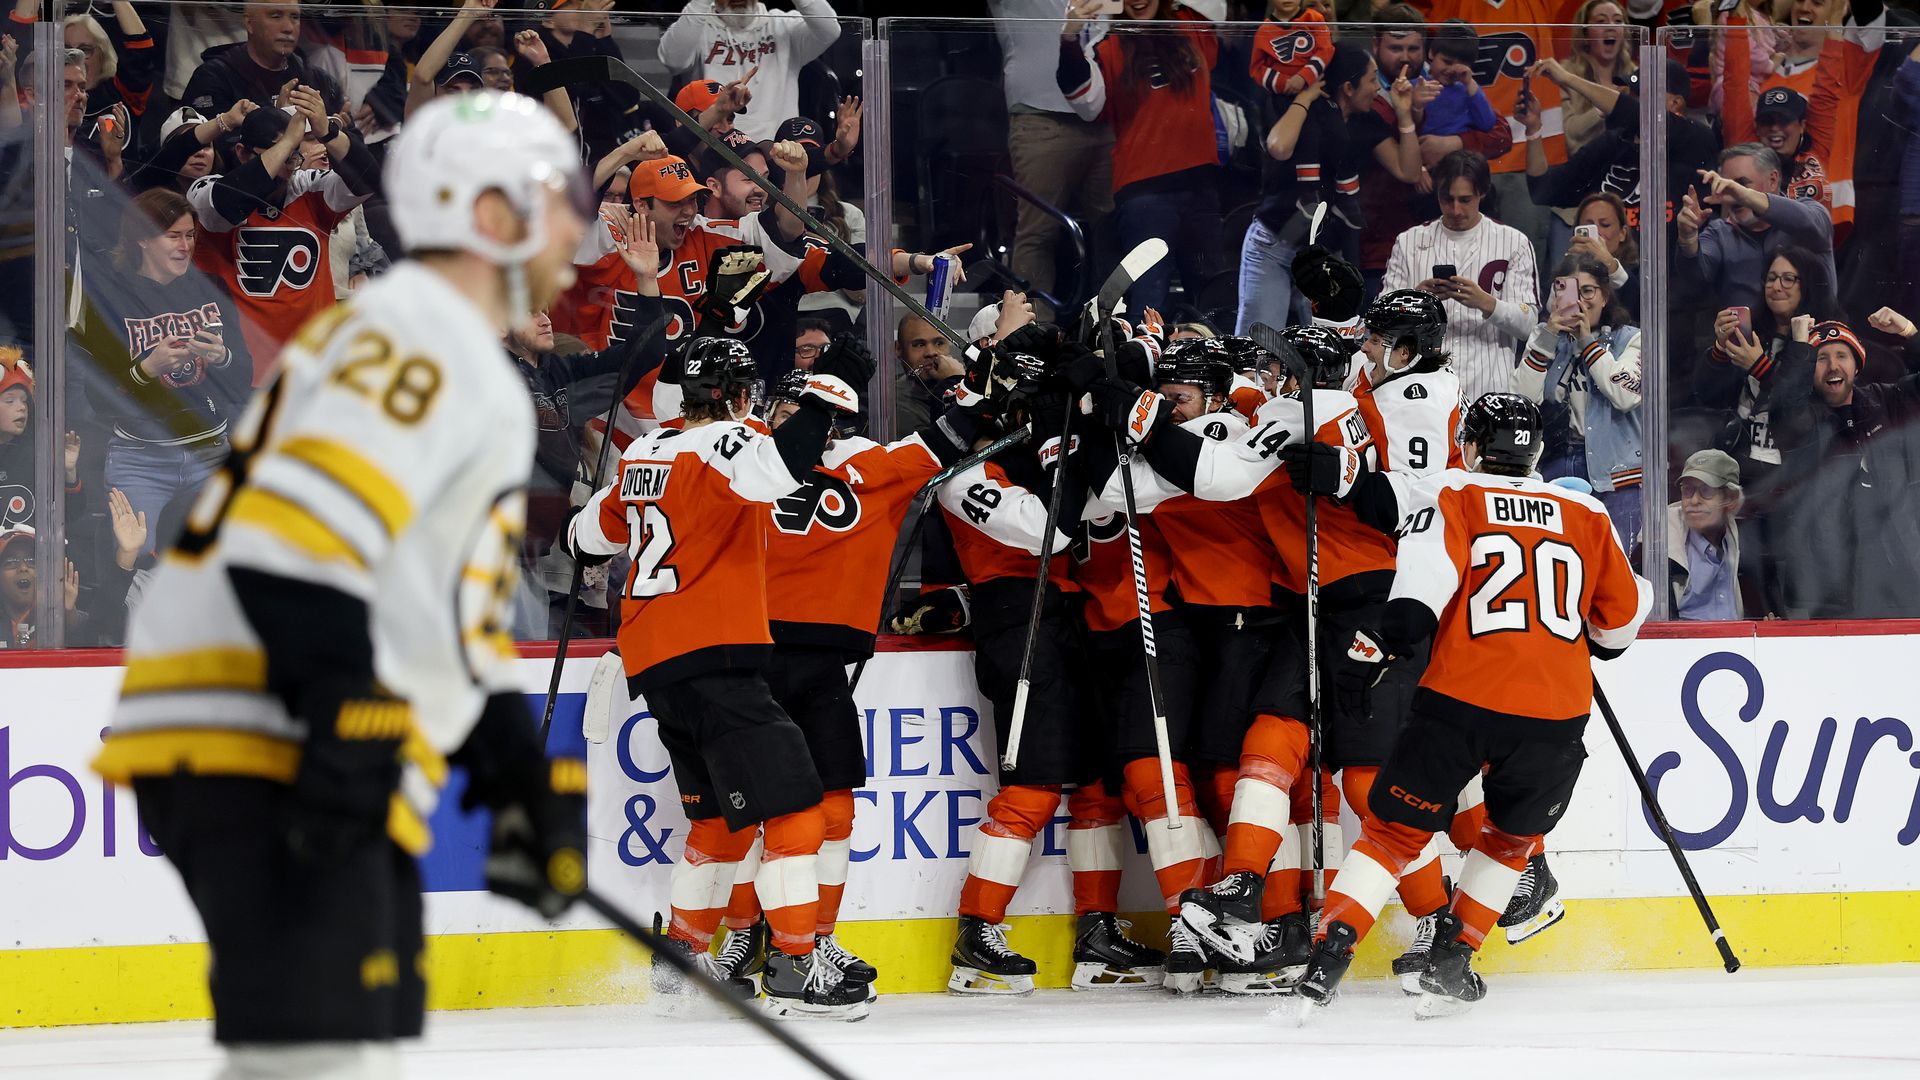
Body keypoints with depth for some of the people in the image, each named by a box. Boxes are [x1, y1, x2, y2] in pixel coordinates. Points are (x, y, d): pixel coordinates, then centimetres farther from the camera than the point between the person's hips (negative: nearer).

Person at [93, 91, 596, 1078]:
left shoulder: (473, 376, 26)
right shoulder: (416, 336, -9)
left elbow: (447, 624, 30)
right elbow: (292, 536, -22)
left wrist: (524, 782, 24)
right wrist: (347, 715, -27)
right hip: (252, 739, -11)